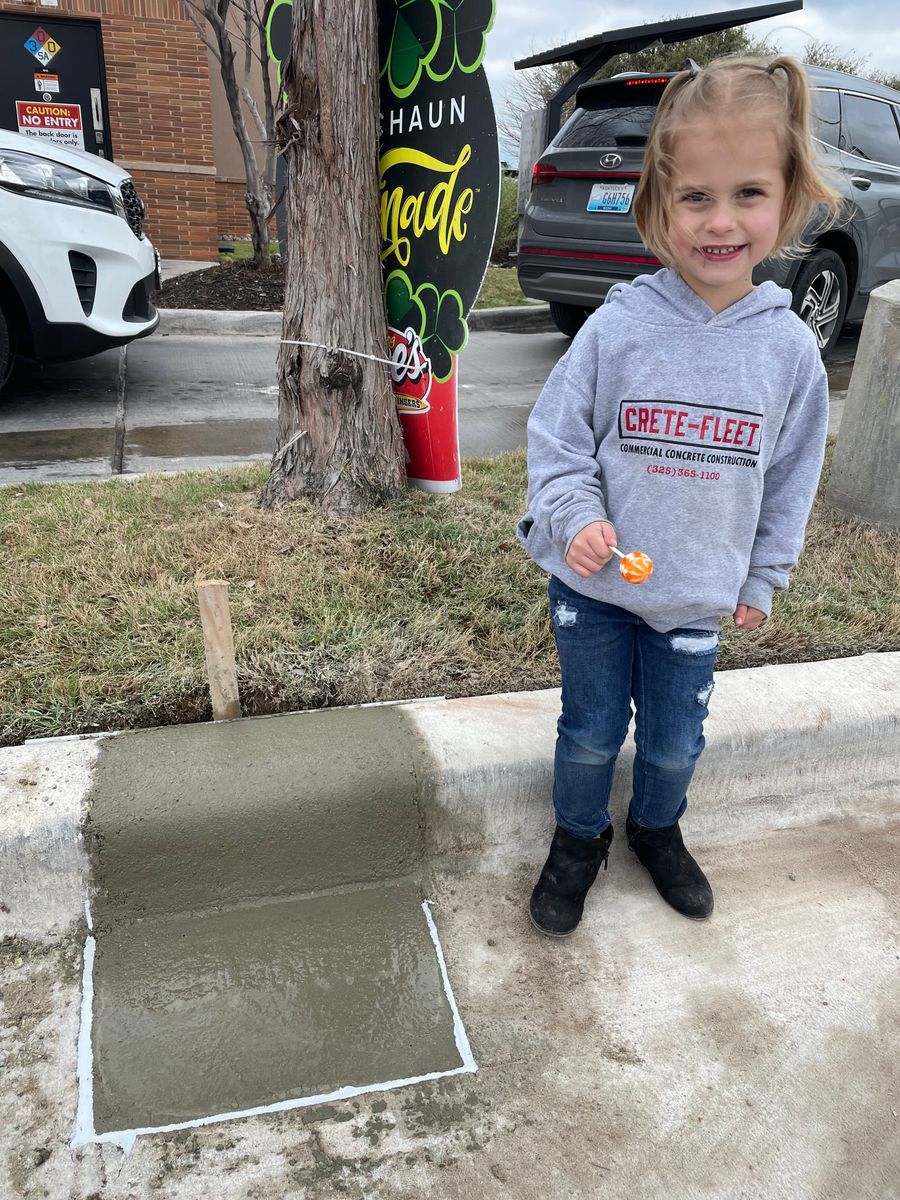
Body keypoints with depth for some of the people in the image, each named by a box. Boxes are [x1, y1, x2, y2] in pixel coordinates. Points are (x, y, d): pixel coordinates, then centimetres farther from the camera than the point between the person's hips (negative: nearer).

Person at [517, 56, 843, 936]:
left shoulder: (789, 347, -8)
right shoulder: (617, 326, -15)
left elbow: (790, 478, 3)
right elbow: (555, 439, -8)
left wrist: (762, 579, 9)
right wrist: (577, 518, -24)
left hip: (699, 596, 2)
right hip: (594, 586, -1)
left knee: (675, 741, 18)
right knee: (591, 731, 15)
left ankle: (657, 829, 49)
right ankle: (578, 839, 42)